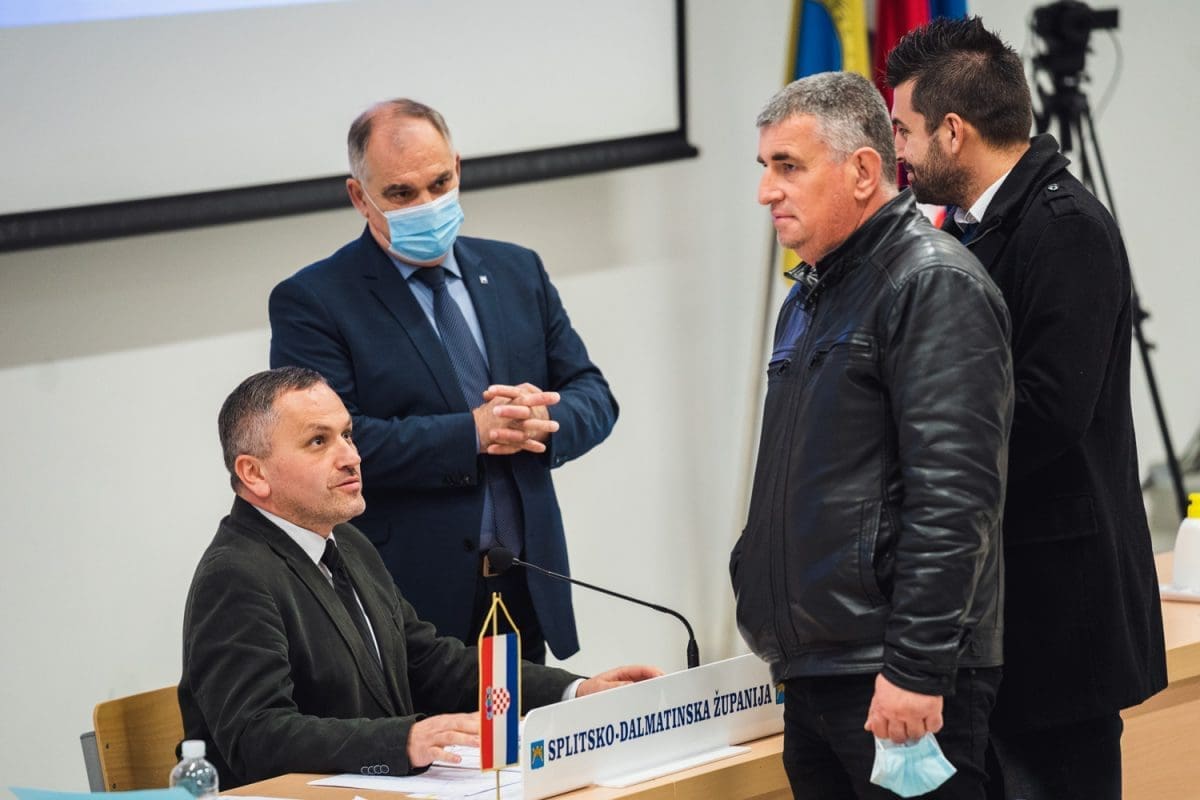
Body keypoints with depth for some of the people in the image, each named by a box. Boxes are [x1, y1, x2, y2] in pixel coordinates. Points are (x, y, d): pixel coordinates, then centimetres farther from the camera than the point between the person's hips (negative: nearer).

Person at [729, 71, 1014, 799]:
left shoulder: (935, 285, -12)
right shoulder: (812, 295, 18)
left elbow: (953, 498, -19)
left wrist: (915, 669, -23)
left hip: (895, 685, -9)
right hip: (814, 671, 9)